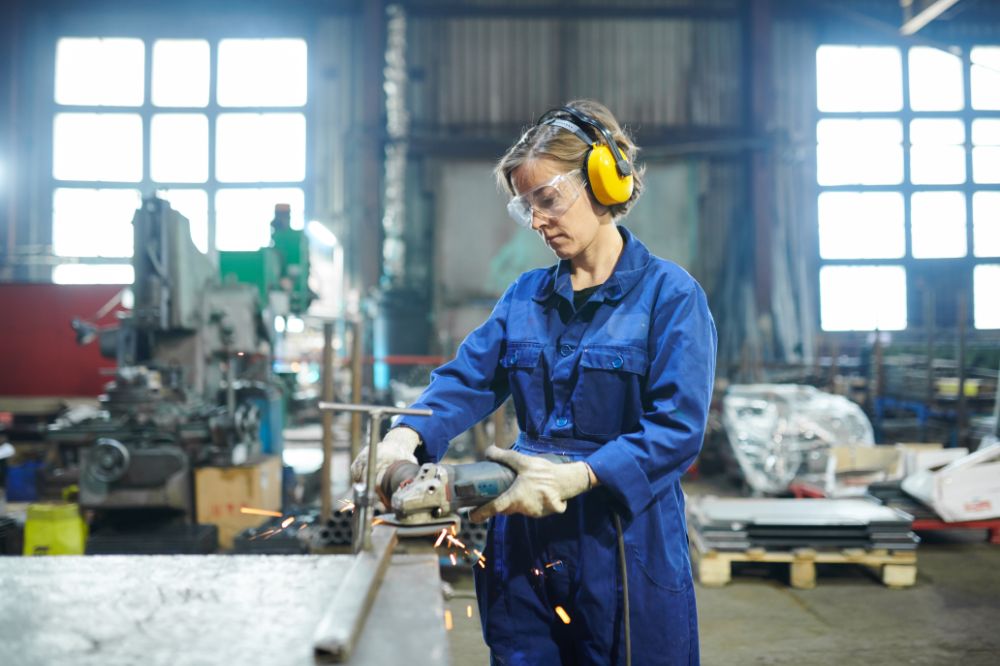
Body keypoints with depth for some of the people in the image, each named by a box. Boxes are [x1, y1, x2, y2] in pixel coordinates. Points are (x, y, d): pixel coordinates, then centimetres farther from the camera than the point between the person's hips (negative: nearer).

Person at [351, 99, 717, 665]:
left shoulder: (671, 294, -6)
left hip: (626, 548, -4)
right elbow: (468, 379, 1)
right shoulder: (525, 296, 12)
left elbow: (678, 427, -15)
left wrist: (575, 476, -25)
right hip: (524, 546, 5)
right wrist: (406, 436, -18)